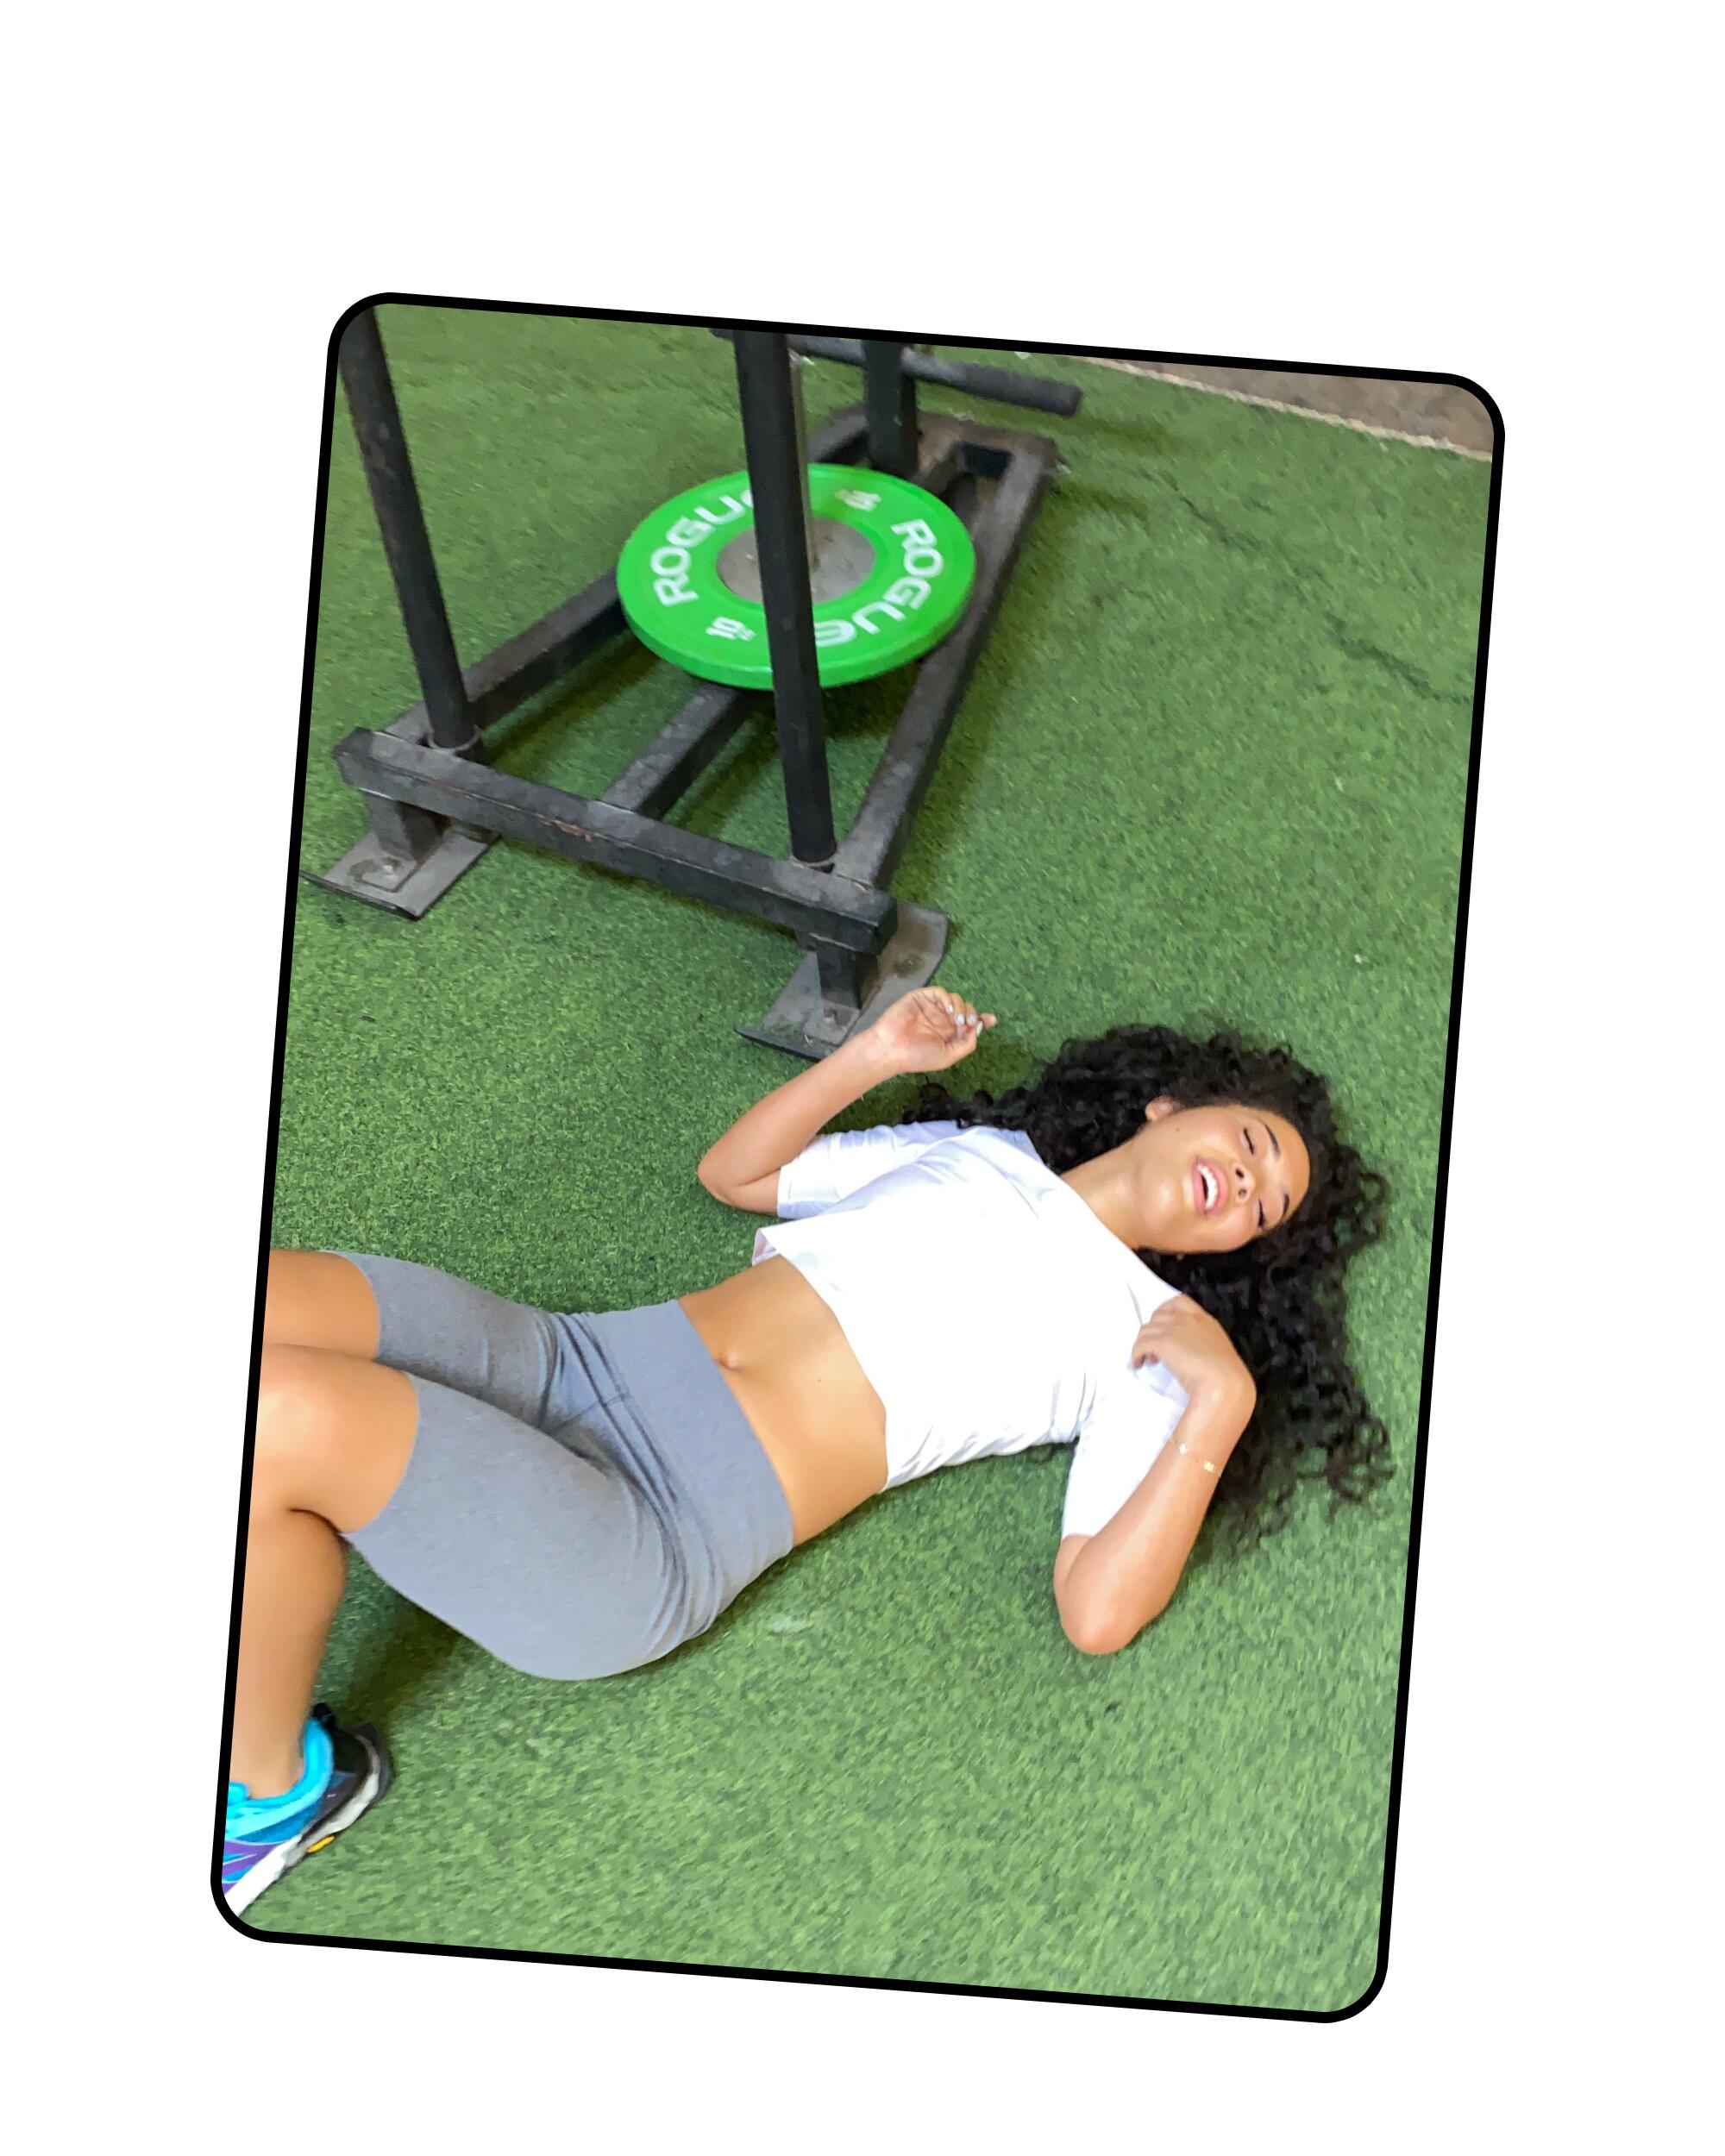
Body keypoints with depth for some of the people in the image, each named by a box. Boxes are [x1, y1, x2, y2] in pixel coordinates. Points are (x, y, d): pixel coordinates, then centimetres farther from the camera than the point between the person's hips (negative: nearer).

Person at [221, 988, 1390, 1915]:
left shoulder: (1145, 1334, 7)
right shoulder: (971, 1148, 22)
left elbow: (1099, 1613, -4)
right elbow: (733, 1171, 27)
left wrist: (1222, 1401, -11)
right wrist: (874, 1055, 15)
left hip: (663, 1532, -5)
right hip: (566, 1353, 6)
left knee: (280, 1417, -28)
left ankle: (276, 1790, -2)